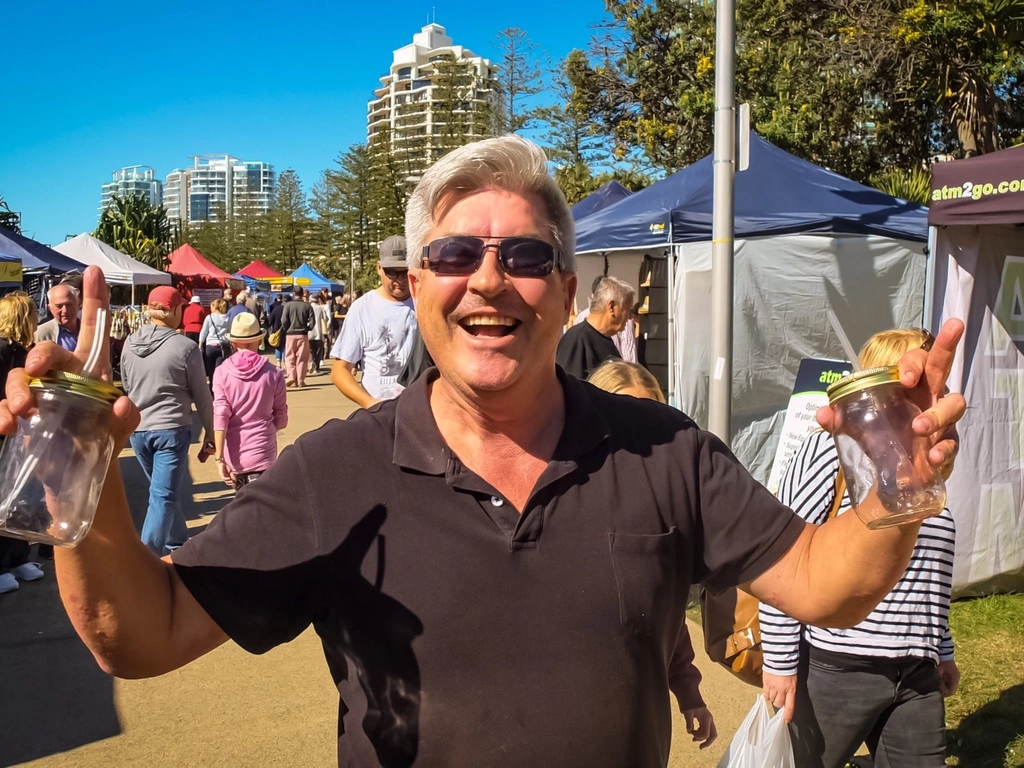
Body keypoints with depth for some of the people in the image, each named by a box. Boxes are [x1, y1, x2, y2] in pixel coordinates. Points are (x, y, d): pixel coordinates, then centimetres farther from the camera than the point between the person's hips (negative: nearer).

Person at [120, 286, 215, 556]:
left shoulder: (130, 343, 1)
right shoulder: (185, 347, -13)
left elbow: (126, 386, 13)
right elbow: (201, 394, -5)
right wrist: (209, 430, 6)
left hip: (137, 429, 6)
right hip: (172, 429, -6)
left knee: (166, 491, 21)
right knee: (163, 496, -2)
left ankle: (177, 544, 37)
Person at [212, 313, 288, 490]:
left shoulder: (222, 372, -4)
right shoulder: (273, 373, -4)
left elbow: (219, 416, -11)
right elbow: (281, 419, 4)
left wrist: (219, 458, -11)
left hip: (233, 454, 2)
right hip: (262, 452, -2)